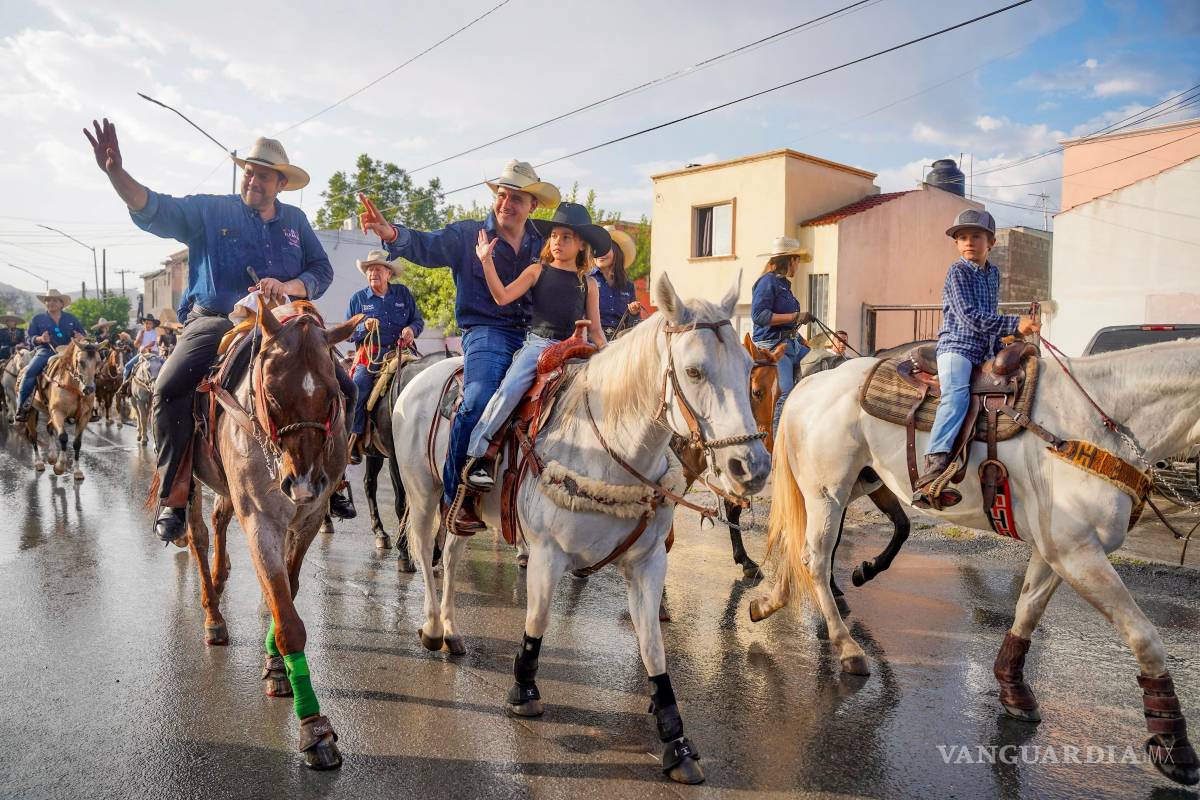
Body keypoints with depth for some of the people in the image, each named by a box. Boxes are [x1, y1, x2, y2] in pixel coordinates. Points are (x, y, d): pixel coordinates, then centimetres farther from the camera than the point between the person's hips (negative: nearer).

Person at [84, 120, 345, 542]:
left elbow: (322, 270, 9)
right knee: (169, 388, -26)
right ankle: (175, 492, -13)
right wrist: (116, 172, -24)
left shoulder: (295, 221, 13)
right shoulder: (208, 211, 7)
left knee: (340, 385, -13)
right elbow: (153, 210, -6)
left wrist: (289, 287, -11)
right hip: (214, 322, -2)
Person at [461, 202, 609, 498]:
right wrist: (487, 261, -10)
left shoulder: (588, 284, 13)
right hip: (537, 343, -2)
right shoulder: (538, 271, 9)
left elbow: (595, 332, 14)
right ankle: (475, 455, -20)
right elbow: (502, 296, -3)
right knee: (510, 388, -26)